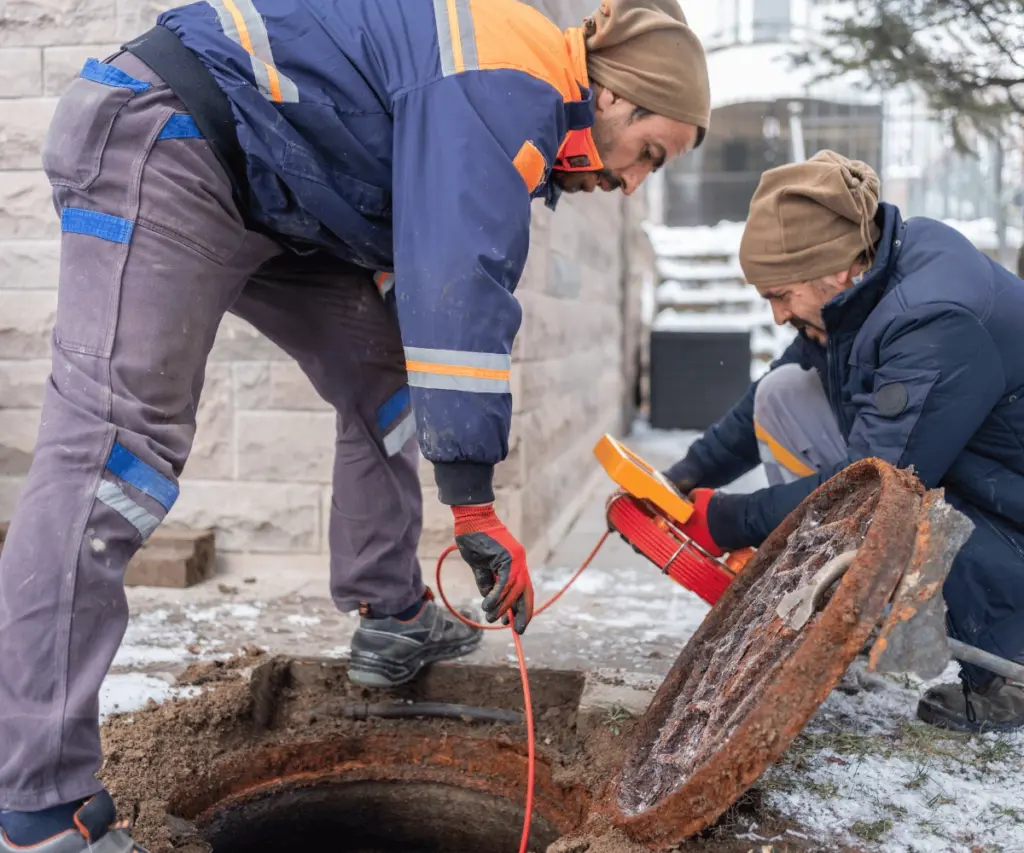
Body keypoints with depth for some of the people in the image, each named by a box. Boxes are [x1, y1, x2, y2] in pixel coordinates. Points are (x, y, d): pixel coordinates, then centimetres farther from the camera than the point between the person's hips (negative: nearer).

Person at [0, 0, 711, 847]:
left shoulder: (516, 110, 15)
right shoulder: (510, 83, -18)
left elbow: (423, 278, 16)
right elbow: (459, 284, -28)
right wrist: (474, 500, -26)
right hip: (159, 143, -11)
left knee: (383, 375, 10)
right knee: (116, 441, -20)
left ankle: (393, 621, 16)